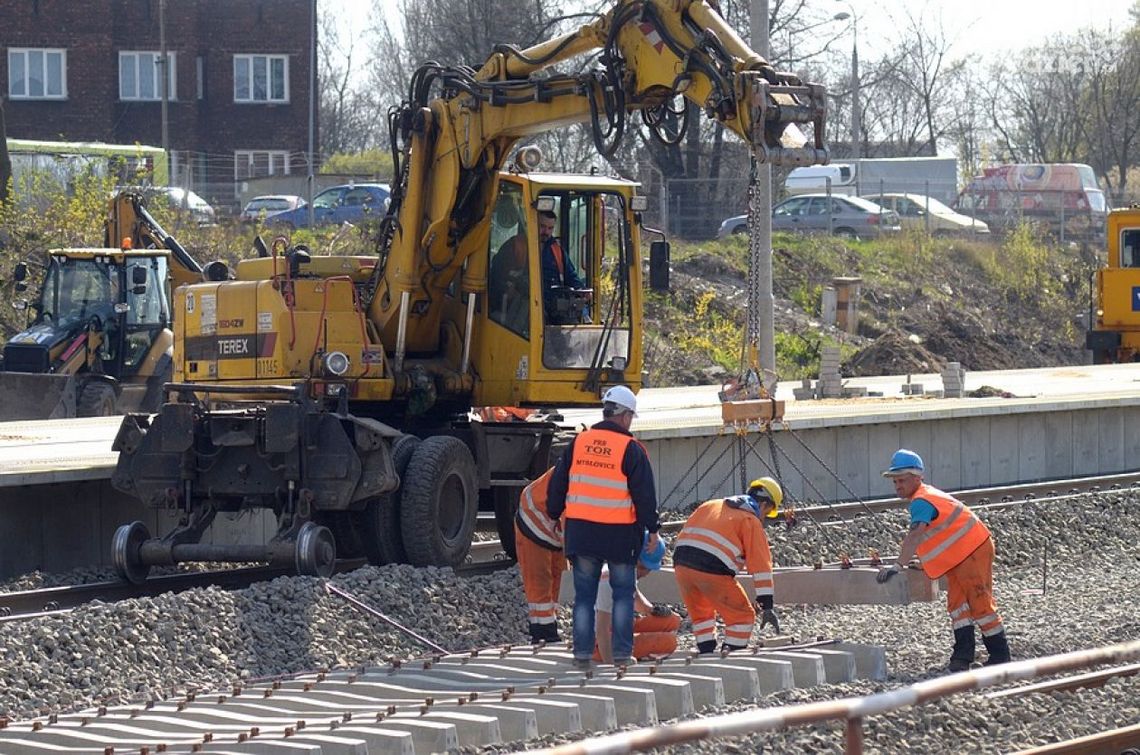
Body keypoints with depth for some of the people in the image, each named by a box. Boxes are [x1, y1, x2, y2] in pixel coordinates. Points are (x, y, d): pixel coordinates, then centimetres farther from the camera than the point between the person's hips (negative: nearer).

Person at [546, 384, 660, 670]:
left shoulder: (578, 443, 5)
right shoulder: (631, 449, -7)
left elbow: (557, 483, 12)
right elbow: (644, 494, -7)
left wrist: (554, 515, 24)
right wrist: (652, 529, 1)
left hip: (581, 529, 3)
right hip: (620, 531, -3)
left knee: (584, 593, 8)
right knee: (623, 592, 9)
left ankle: (582, 652, 5)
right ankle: (622, 652, 7)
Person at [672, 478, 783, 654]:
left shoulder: (710, 505, 26)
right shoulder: (751, 521, 7)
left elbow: (685, 535, 24)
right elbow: (761, 565, 2)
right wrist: (768, 607, 1)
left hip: (681, 563, 6)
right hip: (712, 570, -6)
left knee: (701, 613, 27)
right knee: (743, 616, 8)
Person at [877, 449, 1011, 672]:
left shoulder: (921, 502, -21)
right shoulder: (928, 494, 10)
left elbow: (915, 536, -36)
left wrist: (898, 565, -43)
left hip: (973, 551, -10)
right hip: (958, 557, 10)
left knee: (980, 603, -4)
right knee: (957, 604, 3)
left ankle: (1000, 654, 4)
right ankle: (963, 654, -1)